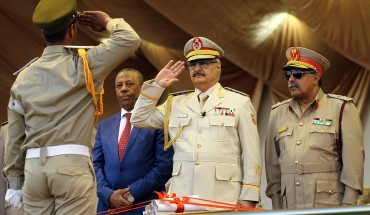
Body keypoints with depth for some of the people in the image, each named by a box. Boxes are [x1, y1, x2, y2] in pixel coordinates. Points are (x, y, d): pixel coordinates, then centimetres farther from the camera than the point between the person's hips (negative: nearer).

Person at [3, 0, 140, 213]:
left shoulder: (24, 77, 12)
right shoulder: (82, 65, -1)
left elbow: (14, 138, 13)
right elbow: (129, 40, -2)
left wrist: (14, 182, 18)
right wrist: (107, 21, 16)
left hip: (33, 167, 4)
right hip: (72, 164, -4)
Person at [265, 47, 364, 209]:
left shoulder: (342, 108, 3)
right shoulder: (277, 113, 14)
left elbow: (353, 161, -2)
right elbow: (272, 164, 15)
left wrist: (348, 204, -9)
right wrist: (276, 207, 10)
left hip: (329, 206, -3)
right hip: (289, 208, 3)